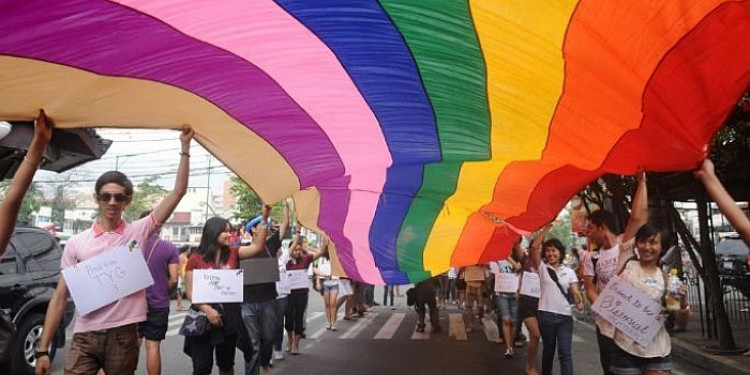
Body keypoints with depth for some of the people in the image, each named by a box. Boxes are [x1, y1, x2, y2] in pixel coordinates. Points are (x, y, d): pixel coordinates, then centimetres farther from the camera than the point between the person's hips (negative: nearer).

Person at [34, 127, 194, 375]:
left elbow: (178, 191, -5)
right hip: (85, 337, 0)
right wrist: (43, 349, 0)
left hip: (124, 335, 0)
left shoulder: (138, 232, 1)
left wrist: (185, 147, -10)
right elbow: (60, 297, 4)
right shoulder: (76, 243, 4)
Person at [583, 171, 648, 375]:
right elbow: (590, 290, 0)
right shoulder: (591, 257, 3)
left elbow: (638, 216, -20)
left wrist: (641, 180, -20)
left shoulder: (626, 244, -7)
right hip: (607, 326, 3)